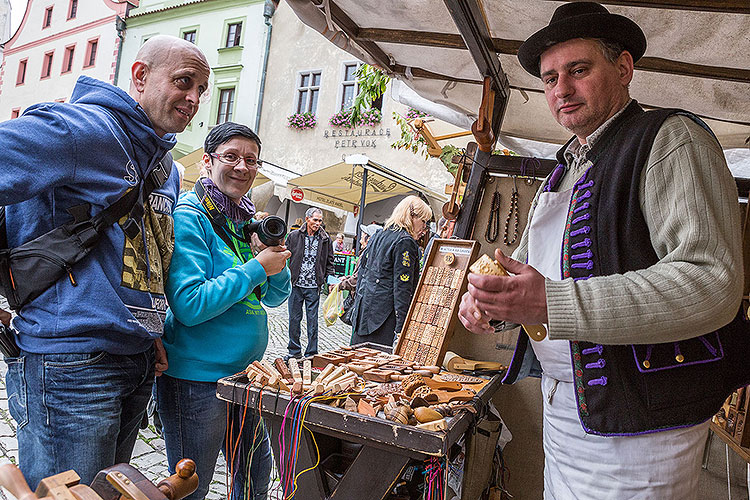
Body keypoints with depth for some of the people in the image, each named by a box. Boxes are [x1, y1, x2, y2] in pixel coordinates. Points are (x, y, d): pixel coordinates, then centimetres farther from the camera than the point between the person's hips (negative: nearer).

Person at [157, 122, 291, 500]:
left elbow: (274, 297, 12)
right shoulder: (189, 216, -15)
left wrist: (278, 260, -7)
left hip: (245, 371, 8)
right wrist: (257, 267, -20)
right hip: (197, 379, -8)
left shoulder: (246, 221, 9)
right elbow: (190, 305, -24)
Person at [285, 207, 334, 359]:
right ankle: (295, 351, 21)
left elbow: (329, 261, 12)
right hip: (295, 285, 0)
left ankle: (311, 353, 14)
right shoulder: (293, 236, 2)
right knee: (294, 318, 7)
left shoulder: (326, 239, 5)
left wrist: (330, 278, 0)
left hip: (314, 287, 0)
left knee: (312, 320, 4)